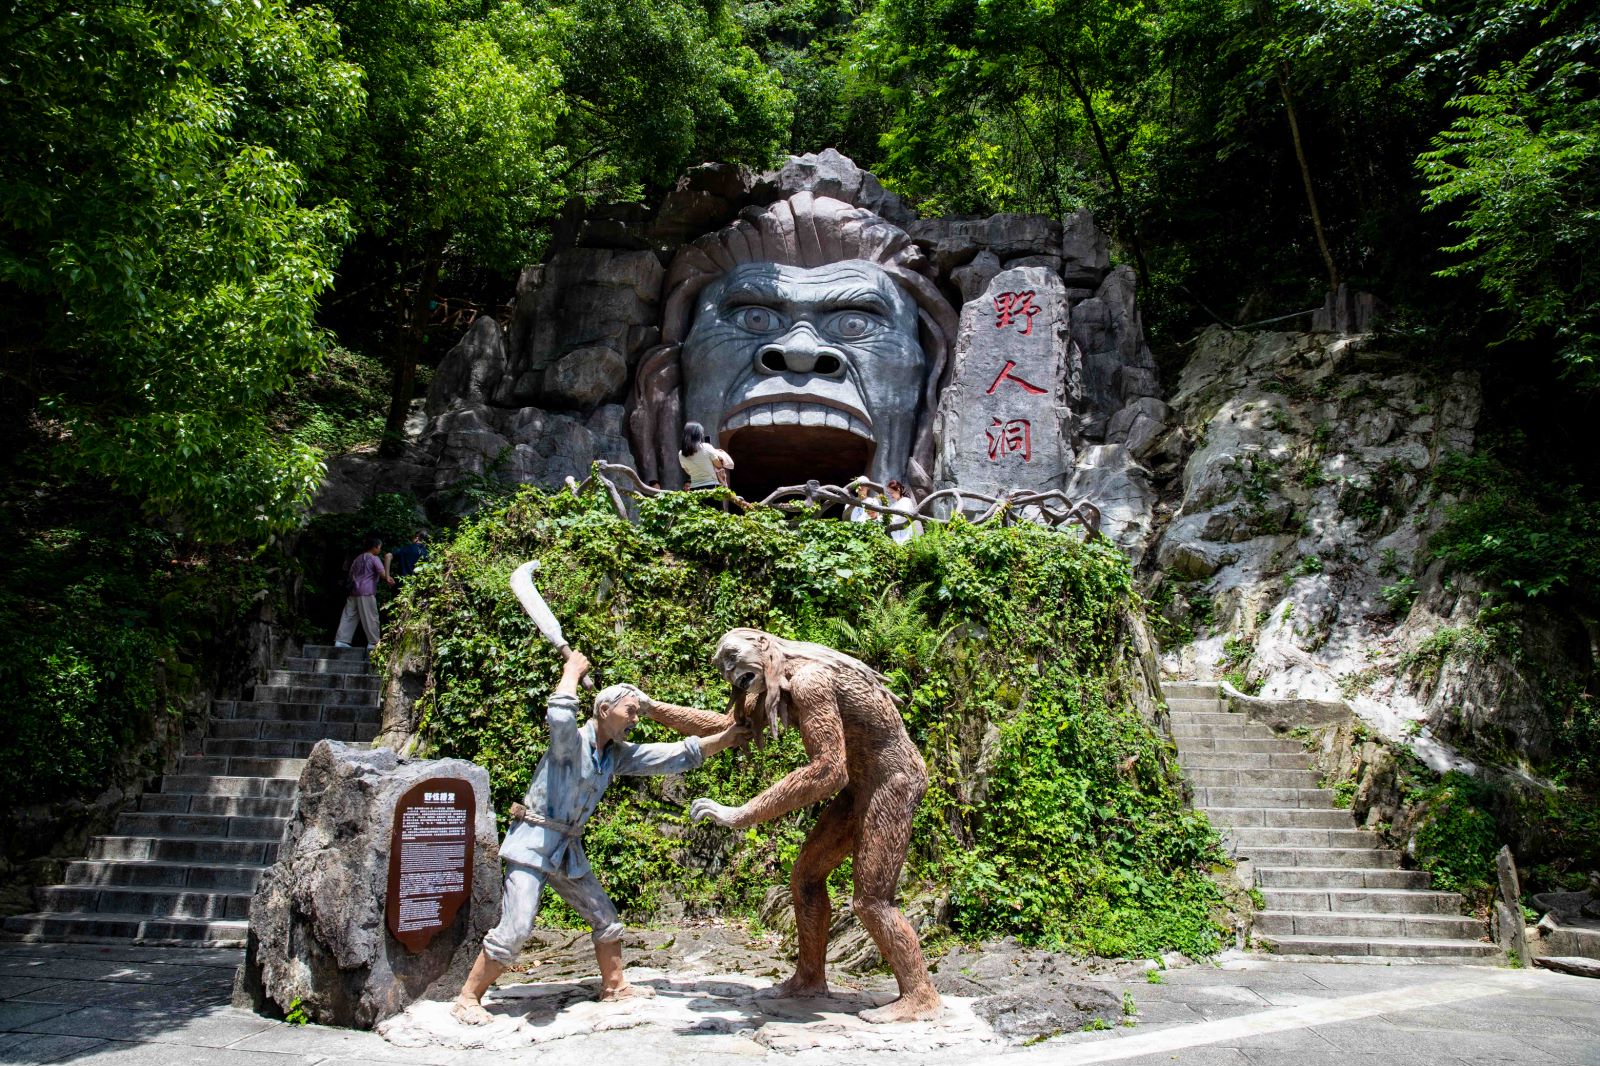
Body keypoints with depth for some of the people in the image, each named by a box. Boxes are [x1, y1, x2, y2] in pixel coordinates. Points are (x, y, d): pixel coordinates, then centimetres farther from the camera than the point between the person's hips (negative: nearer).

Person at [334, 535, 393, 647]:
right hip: (367, 592, -7)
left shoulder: (358, 558, 19)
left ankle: (340, 641, 4)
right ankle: (373, 643, -3)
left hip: (353, 591, 7)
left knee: (349, 616, 7)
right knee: (371, 618, -4)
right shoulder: (374, 559, -3)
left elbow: (351, 573, 24)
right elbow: (383, 574, -14)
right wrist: (390, 581, -1)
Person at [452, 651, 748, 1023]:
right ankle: (468, 998, 2)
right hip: (533, 843, -8)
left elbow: (676, 756, 3)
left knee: (604, 917, 14)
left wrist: (724, 739, -3)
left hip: (569, 850, 8)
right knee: (515, 929, -14)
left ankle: (614, 986, 30)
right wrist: (572, 672, -25)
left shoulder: (618, 754, 5)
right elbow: (559, 716, -40)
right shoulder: (571, 741, -16)